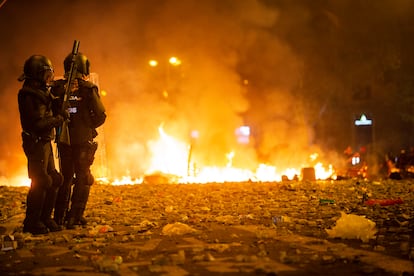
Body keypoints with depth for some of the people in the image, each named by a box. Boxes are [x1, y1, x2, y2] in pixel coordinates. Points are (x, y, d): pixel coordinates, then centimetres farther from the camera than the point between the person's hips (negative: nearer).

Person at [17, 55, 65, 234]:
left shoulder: (41, 92, 14)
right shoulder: (29, 95, -17)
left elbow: (47, 114, 20)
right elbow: (38, 124, -23)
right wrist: (60, 118, -15)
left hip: (45, 143, 10)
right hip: (36, 144, -10)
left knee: (53, 180, 12)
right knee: (40, 182, -9)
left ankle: (45, 219, 21)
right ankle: (32, 223, -1)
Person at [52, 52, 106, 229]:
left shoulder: (57, 88, 1)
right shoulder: (88, 88, -9)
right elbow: (101, 116, -6)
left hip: (64, 140, 4)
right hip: (83, 140, -4)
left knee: (65, 177, 16)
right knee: (83, 178, 5)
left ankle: (59, 217, 19)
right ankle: (75, 216, -1)